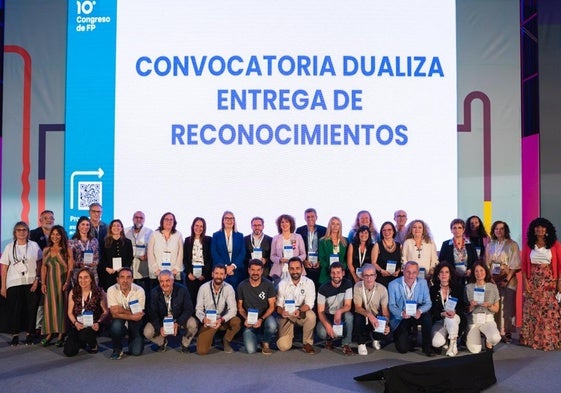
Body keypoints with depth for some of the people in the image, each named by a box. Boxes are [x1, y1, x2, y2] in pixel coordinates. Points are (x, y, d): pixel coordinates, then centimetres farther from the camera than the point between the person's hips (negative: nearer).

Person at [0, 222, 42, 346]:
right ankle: (15, 334, 12)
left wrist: (37, 280, -7)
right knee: (14, 309, 1)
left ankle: (29, 333, 13)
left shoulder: (34, 245, 3)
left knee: (31, 309, 2)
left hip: (31, 283, 0)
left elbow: (39, 264, 3)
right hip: (14, 284, 0)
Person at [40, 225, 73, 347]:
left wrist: (67, 282, -14)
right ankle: (50, 333, 9)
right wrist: (43, 283, 0)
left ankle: (61, 334, 7)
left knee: (62, 306, 1)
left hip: (63, 281, -3)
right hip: (50, 282, 3)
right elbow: (44, 267, 9)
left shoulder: (67, 249, -1)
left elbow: (70, 267, -5)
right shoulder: (46, 250, 10)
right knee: (50, 306, 3)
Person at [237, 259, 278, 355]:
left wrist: (261, 319, -19)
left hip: (265, 317, 0)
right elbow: (240, 307, 5)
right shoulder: (242, 286, -3)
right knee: (251, 350, -21)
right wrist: (246, 318, -14)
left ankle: (265, 343, -3)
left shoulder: (268, 285, -6)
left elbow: (271, 306, -3)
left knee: (272, 325, -38)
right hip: (249, 321, 0)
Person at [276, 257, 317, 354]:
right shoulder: (282, 284, -7)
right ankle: (290, 334, 20)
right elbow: (278, 305, -6)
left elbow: (309, 304, -14)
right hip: (286, 316, 0)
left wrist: (300, 310, -35)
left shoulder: (309, 283, -9)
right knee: (283, 346, -18)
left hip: (302, 315, 0)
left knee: (311, 315, -35)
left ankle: (307, 343, -11)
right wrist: (281, 311, -30)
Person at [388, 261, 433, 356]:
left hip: (416, 316, 2)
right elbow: (391, 305, -9)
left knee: (427, 316, -33)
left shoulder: (423, 283, -3)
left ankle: (427, 347, -12)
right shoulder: (393, 285, -10)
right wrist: (401, 313, -31)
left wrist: (420, 311, -29)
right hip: (400, 318, -2)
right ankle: (410, 335, 21)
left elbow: (428, 303, -6)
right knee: (402, 348, -15)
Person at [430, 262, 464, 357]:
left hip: (455, 317, 0)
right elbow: (432, 309, -4)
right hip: (439, 320, 0)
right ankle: (445, 341, 12)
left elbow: (462, 306, -3)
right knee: (436, 343, -27)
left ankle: (453, 344, -13)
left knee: (451, 319, -38)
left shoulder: (458, 288, 1)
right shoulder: (433, 290, -1)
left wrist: (454, 312, -24)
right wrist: (442, 314, -24)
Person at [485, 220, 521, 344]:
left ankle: (507, 333, 3)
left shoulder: (512, 245, 1)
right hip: (493, 280, 3)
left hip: (508, 280, -3)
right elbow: (487, 263, 10)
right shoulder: (490, 245, 11)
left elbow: (514, 265, -4)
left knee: (507, 307, -4)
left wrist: (507, 279, -13)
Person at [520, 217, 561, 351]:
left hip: (549, 282, -1)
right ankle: (532, 339, 12)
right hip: (533, 282, 2)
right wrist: (525, 281, -4)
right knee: (532, 311, 4)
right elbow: (524, 265, 5)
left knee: (550, 311, -2)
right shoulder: (528, 245, 6)